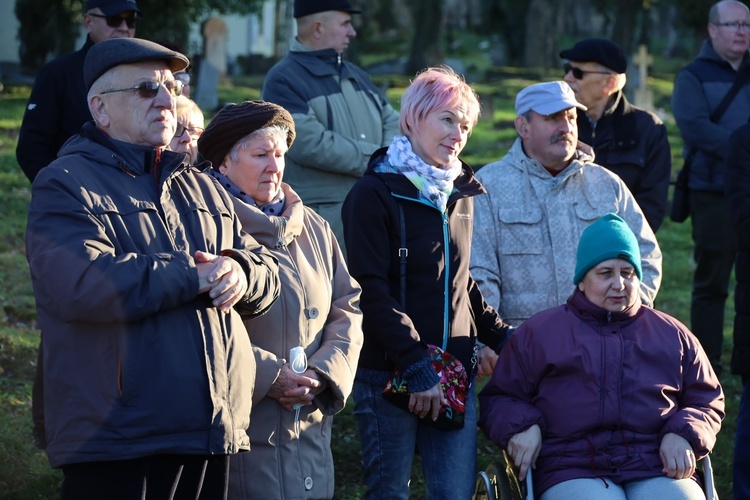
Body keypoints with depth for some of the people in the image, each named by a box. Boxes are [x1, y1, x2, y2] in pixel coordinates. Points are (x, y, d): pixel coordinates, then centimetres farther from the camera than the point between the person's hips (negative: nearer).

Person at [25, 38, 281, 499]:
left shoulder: (203, 189, 22)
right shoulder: (65, 186, -3)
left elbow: (268, 270, 18)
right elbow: (82, 284, -21)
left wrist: (240, 272, -8)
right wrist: (196, 277, -14)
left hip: (213, 429, 7)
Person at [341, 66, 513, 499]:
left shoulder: (460, 195, 15)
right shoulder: (375, 194, -6)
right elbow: (372, 292, -13)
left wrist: (502, 337, 8)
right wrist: (417, 369, -19)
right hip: (389, 373, -5)